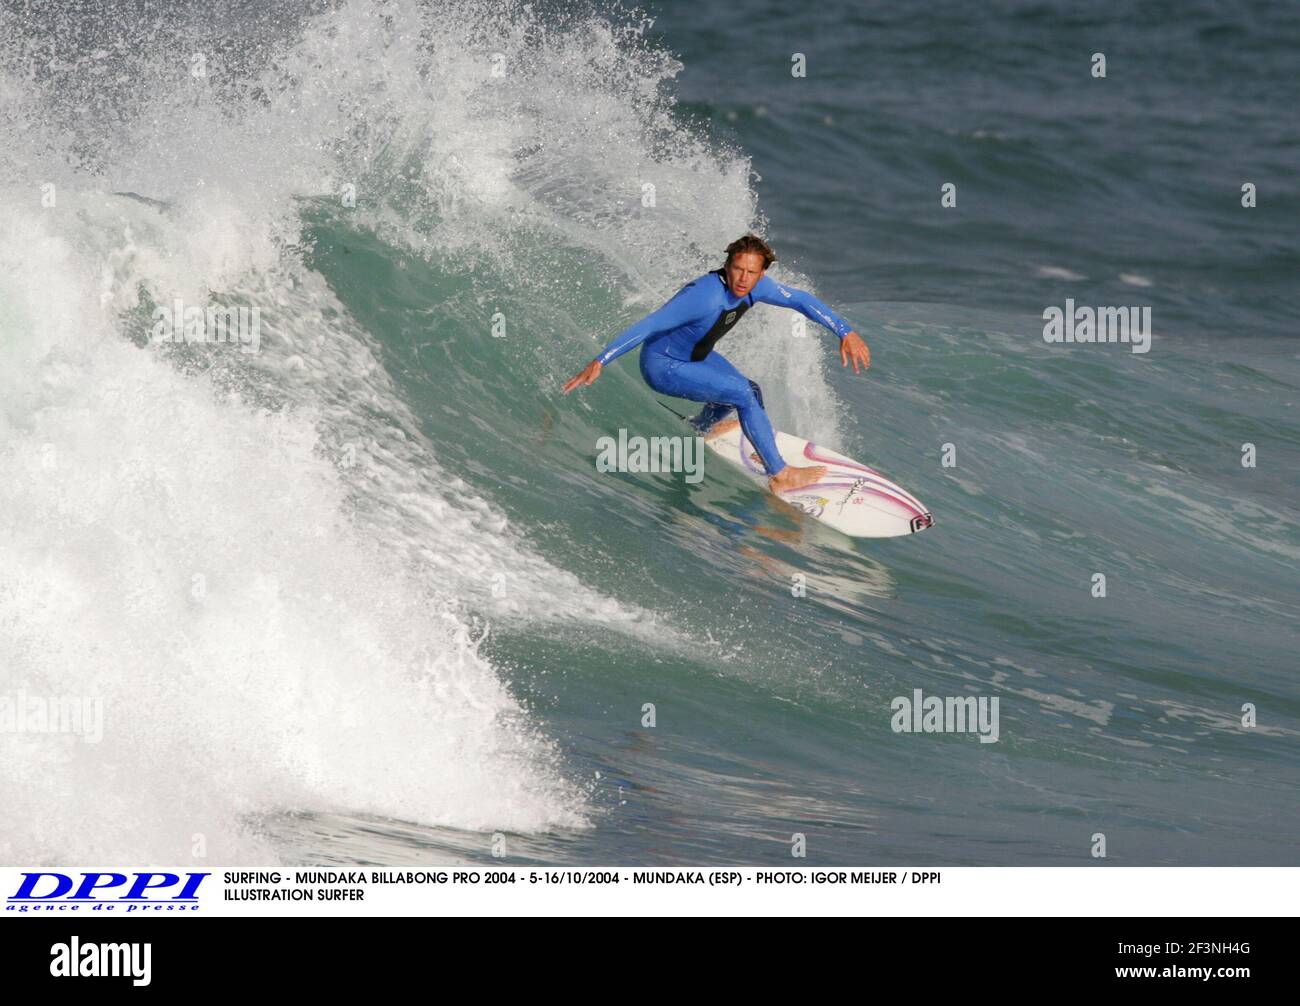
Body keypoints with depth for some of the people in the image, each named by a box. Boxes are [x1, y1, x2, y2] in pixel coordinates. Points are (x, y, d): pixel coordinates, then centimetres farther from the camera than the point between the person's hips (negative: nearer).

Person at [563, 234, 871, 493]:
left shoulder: (754, 285, -14)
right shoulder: (706, 296, -38)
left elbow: (801, 300, 0)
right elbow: (648, 326, -39)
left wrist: (846, 332, -5)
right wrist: (600, 362, -44)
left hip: (694, 354, 8)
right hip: (663, 367, -8)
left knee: (747, 392, 21)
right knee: (747, 396, -18)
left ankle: (702, 426, 52)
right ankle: (780, 476, -8)